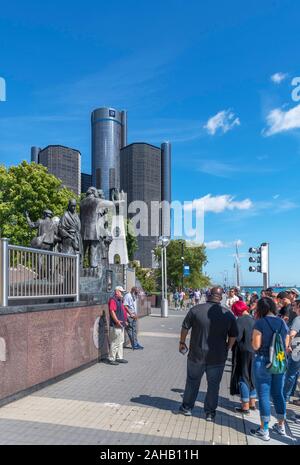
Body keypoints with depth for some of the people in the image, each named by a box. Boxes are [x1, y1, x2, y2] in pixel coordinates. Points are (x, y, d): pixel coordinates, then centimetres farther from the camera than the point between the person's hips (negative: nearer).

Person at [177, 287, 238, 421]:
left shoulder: (196, 310, -12)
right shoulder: (228, 314, -7)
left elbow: (185, 328, -4)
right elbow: (233, 335, 1)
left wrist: (182, 342, 11)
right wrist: (227, 349, 15)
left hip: (197, 354, 0)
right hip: (218, 357, 0)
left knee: (192, 381, 18)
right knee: (213, 385, 15)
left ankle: (187, 407, 30)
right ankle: (210, 413, 23)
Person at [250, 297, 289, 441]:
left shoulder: (260, 323, -14)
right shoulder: (283, 323, 3)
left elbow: (256, 346, -16)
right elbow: (286, 345, 9)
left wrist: (253, 339, 3)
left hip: (263, 362, -5)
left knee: (263, 395, 4)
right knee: (278, 394, 18)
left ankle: (264, 430, 12)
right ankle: (281, 426, 32)